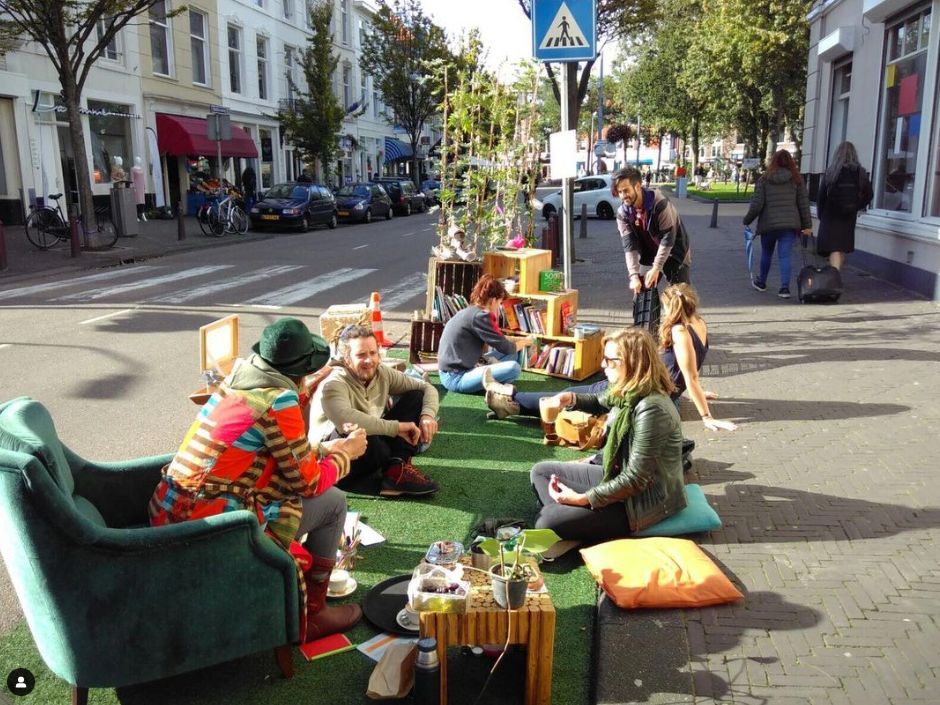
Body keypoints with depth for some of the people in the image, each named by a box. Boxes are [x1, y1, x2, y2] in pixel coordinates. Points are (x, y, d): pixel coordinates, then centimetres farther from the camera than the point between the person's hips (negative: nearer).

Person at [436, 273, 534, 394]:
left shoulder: (470, 312, 13)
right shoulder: (478, 316, -16)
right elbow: (507, 348, -10)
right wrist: (525, 341, 8)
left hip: (454, 371, 10)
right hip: (456, 378, -10)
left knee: (511, 354, 16)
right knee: (514, 368, -24)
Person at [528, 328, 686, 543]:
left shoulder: (651, 410, -30)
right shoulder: (630, 392, -2)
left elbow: (635, 480, -28)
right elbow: (601, 403, 24)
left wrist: (582, 499, -22)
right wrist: (572, 399, 3)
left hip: (644, 499, -9)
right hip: (618, 476, 10)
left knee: (548, 521, -20)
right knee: (540, 472, 11)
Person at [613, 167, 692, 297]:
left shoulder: (659, 203, -28)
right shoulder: (623, 213, -13)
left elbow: (668, 239, -27)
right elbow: (629, 245, -17)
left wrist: (656, 268, -30)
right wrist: (634, 275, -28)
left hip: (674, 253, -5)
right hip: (651, 256, 5)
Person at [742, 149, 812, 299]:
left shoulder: (764, 180, 0)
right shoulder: (796, 180, 4)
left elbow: (757, 204, -5)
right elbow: (803, 203, 3)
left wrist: (747, 220, 9)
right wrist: (807, 225, 7)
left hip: (768, 224, 0)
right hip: (790, 224, 0)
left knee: (766, 253, 18)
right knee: (785, 256, -1)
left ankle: (761, 282, 34)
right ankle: (785, 288, -10)